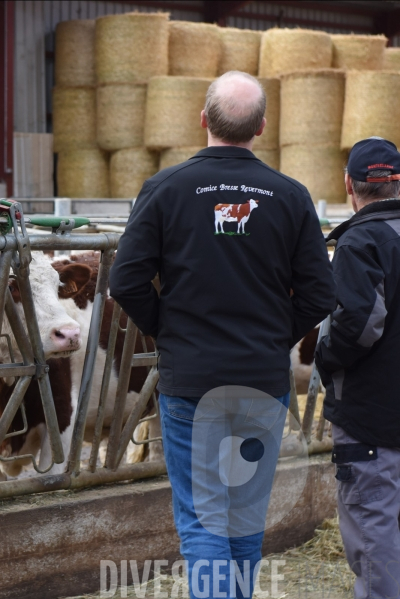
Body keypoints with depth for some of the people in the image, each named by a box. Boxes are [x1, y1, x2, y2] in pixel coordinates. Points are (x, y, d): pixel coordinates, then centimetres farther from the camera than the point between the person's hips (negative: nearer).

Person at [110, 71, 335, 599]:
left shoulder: (166, 189, -7)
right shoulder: (291, 196, -2)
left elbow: (127, 282, -9)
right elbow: (319, 296, -3)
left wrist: (166, 332, 7)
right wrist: (278, 340, 13)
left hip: (190, 378, -2)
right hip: (266, 379, 2)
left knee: (202, 519, 2)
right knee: (248, 514, 18)